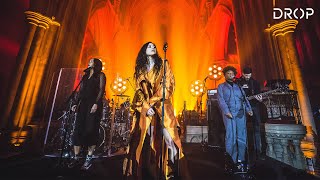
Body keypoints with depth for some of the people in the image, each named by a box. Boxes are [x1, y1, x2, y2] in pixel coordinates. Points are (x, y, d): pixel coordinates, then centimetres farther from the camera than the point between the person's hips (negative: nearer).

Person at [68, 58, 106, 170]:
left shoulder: (100, 75, 4)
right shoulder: (85, 76, 22)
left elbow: (101, 90, -8)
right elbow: (80, 91, 19)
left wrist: (96, 104, -19)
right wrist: (76, 103, 9)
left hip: (94, 105, -6)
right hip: (83, 104, 6)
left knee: (90, 130, -5)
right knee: (78, 130, 2)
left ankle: (89, 159, 4)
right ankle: (76, 158, 12)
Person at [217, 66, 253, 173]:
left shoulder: (238, 86, 22)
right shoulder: (221, 86, 11)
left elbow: (244, 99, 15)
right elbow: (221, 100, -1)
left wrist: (248, 109, -2)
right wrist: (226, 111, -14)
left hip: (240, 113, 3)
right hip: (229, 114, -3)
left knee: (241, 137, 0)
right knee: (231, 137, -5)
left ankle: (240, 161, 9)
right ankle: (232, 161, 5)